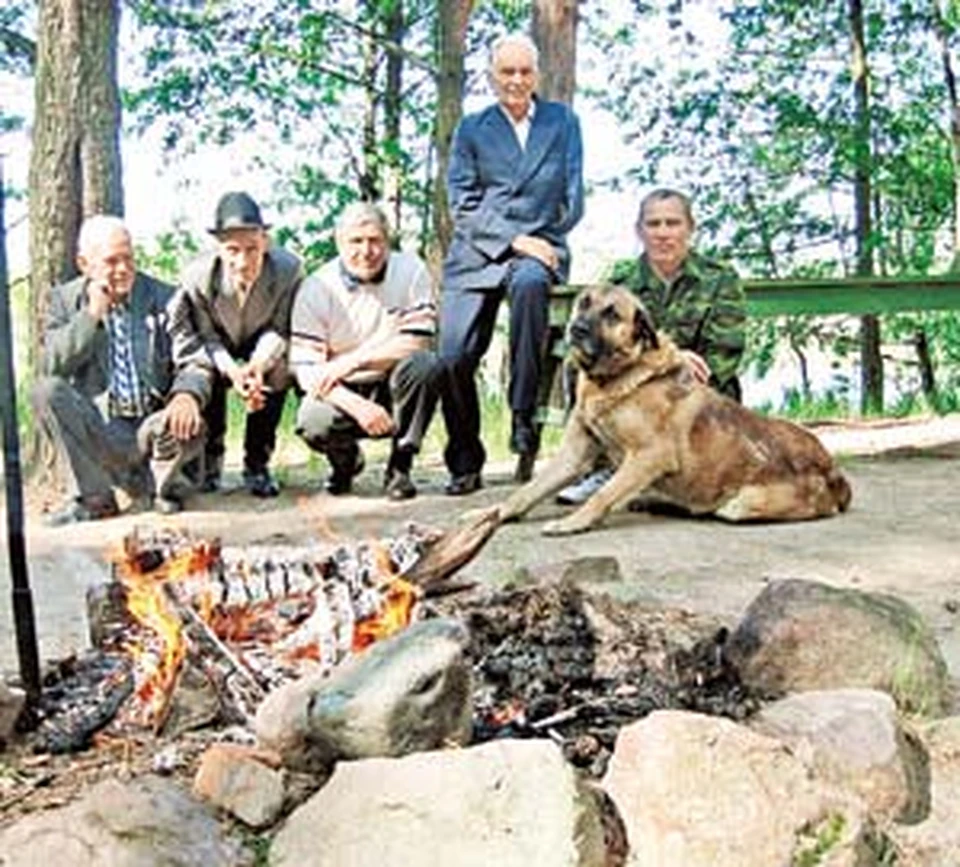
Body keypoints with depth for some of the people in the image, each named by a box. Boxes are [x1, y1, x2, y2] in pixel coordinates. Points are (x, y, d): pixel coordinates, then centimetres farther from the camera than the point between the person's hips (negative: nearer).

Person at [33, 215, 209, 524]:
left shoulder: (164, 298, 2)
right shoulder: (65, 299, 4)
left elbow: (194, 361, -4)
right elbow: (51, 366, -9)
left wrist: (187, 394, -27)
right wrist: (91, 314, -16)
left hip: (153, 428, -1)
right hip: (98, 434, 2)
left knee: (188, 427, -34)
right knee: (47, 389, -23)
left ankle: (160, 483, 3)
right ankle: (93, 496, -11)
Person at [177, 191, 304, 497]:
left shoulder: (289, 269, -32)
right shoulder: (196, 276, -31)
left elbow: (279, 330, -19)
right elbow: (206, 337, -18)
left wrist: (258, 365, -39)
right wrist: (232, 371, -38)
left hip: (262, 347, 0)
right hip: (218, 349, 0)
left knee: (278, 370, -27)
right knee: (205, 374, -27)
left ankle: (257, 463, -10)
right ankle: (210, 457, 1)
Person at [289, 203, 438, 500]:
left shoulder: (410, 271, -9)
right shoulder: (317, 288, -9)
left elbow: (417, 342, -16)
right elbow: (306, 368, -14)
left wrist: (353, 360, -25)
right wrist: (357, 406, -30)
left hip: (395, 389, 0)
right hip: (344, 393, 0)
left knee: (423, 364, -31)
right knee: (313, 423, -31)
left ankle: (400, 466, -14)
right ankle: (345, 460, 9)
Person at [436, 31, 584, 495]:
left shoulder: (563, 121, 15)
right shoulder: (471, 129, 13)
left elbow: (572, 198, 11)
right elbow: (463, 204, 3)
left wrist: (537, 241, -2)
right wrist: (514, 239, -10)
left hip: (540, 246, -1)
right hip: (476, 254, 1)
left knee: (529, 282, -38)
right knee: (453, 358, -12)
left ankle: (524, 418, -32)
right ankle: (465, 464, 7)